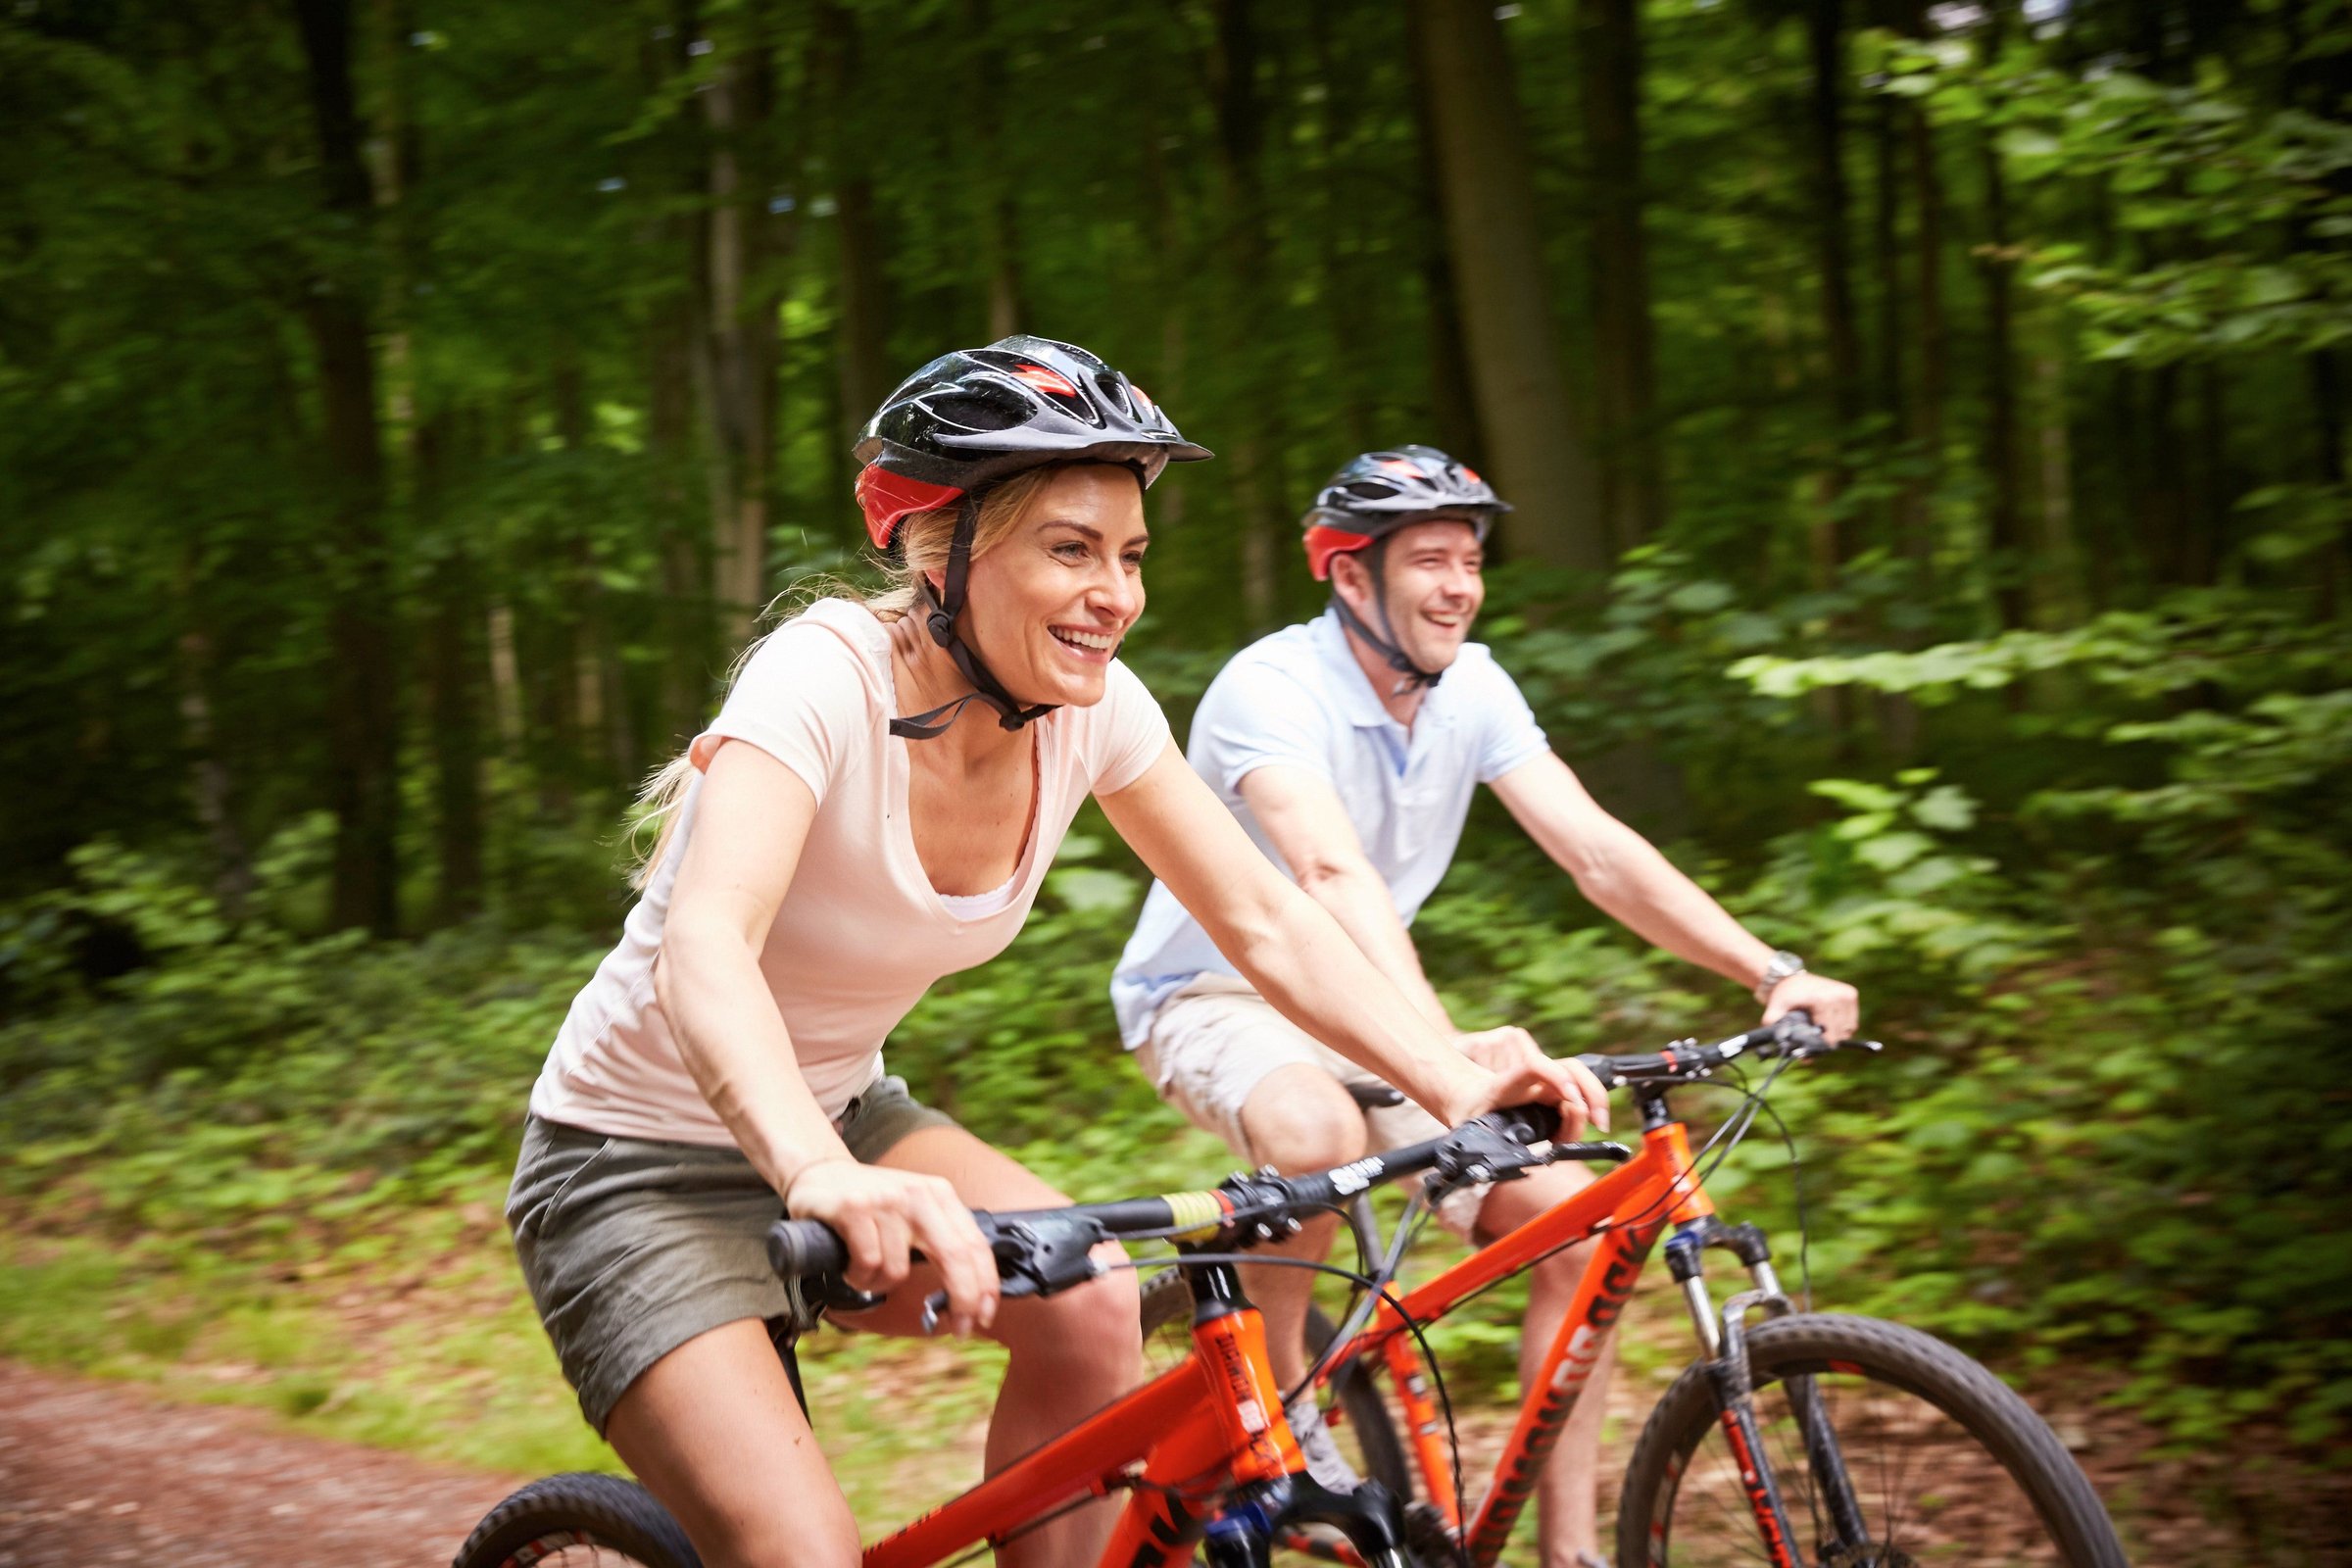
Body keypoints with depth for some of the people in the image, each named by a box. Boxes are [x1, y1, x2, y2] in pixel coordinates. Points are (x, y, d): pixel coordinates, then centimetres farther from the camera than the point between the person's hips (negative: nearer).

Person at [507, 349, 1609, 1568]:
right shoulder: (826, 679, -28)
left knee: (1091, 1309, -20)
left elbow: (1266, 924, -6)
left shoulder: (1095, 706, -10)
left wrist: (1456, 1083, -21)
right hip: (638, 1174, -6)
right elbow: (703, 953, -42)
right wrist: (821, 1178, -60)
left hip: (838, 1121, 6)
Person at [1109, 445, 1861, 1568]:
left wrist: (1773, 972, -24)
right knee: (1319, 1133, -41)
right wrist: (1441, 1048, -57)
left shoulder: (1472, 688, -5)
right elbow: (1334, 874, -41)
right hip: (1213, 998, -6)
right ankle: (1276, 1401, -13)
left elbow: (1596, 851, -11)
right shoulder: (1271, 688, -24)